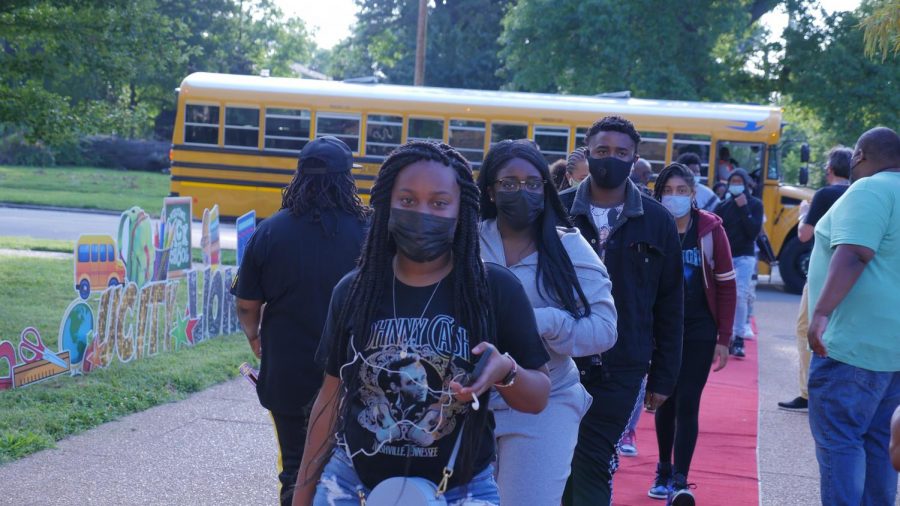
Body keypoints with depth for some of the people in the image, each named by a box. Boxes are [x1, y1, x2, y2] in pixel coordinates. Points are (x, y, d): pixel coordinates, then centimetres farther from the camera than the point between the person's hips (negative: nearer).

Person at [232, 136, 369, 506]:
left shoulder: (270, 232, -6)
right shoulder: (366, 232, -10)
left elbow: (247, 305, -1)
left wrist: (256, 341, 20)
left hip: (287, 375, 1)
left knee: (295, 468, 14)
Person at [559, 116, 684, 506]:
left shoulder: (656, 222, 3)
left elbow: (668, 308, 6)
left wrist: (663, 377, 5)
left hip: (620, 371, -1)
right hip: (558, 363, 1)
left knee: (591, 466, -5)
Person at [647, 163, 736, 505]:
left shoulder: (710, 229, -7)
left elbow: (726, 286, -2)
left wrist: (724, 338, -2)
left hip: (699, 331, -2)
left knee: (687, 404, -7)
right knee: (665, 401, 12)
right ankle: (664, 471, 27)